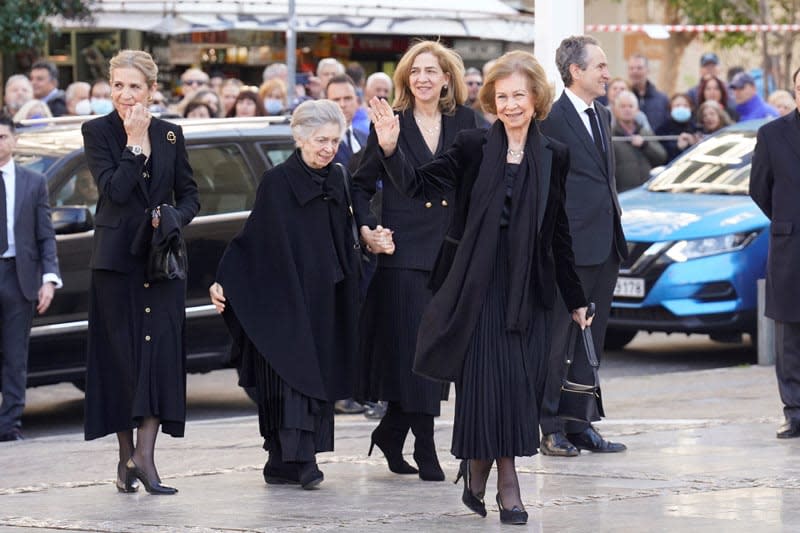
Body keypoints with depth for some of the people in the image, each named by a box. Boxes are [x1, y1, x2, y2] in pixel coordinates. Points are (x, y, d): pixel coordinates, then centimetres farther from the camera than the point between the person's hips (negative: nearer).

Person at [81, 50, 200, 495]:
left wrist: (173, 220, -6)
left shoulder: (170, 134, 9)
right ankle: (127, 454, 10)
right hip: (117, 257, -2)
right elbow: (114, 189, -13)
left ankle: (145, 454, -15)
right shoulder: (97, 132, 0)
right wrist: (135, 141, -13)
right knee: (120, 353, 1)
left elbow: (190, 194, 13)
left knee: (161, 349, -10)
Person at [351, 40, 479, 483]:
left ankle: (391, 431, 22)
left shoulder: (465, 123, 8)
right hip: (403, 250, -3)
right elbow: (362, 184, 8)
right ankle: (425, 448, -3)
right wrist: (366, 228, -6)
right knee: (412, 344, -7)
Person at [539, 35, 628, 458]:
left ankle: (580, 424, 17)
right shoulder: (552, 119, -11)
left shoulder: (600, 116, 15)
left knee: (591, 341, 11)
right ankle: (551, 427, 3)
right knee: (558, 339, -2)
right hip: (570, 248, -8)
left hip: (605, 247, 8)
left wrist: (615, 227, 16)